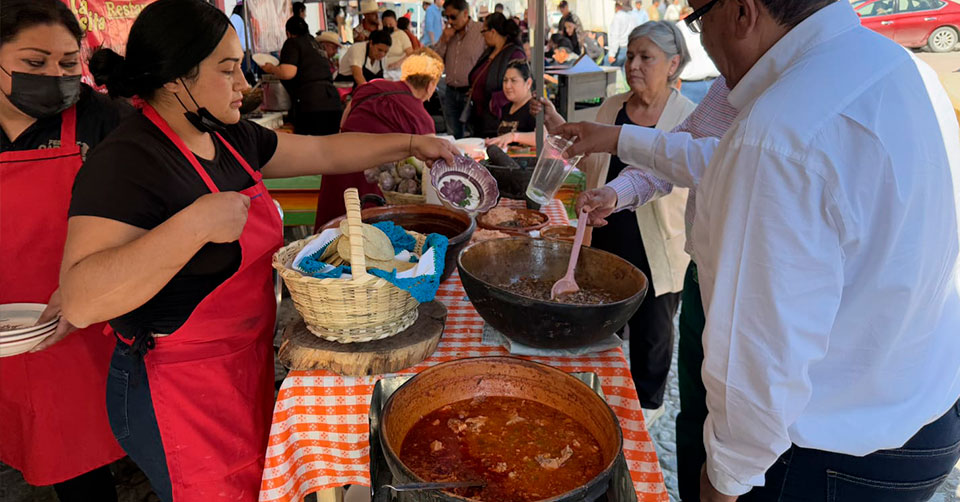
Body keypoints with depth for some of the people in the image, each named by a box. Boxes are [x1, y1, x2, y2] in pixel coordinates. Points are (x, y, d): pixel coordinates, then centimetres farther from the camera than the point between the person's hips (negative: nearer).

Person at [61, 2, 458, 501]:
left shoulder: (229, 137, 4)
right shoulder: (126, 161, -22)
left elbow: (324, 152, 13)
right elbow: (79, 301, -31)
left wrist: (411, 142, 11)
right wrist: (195, 224, -37)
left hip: (246, 362, 8)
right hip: (177, 392, -8)